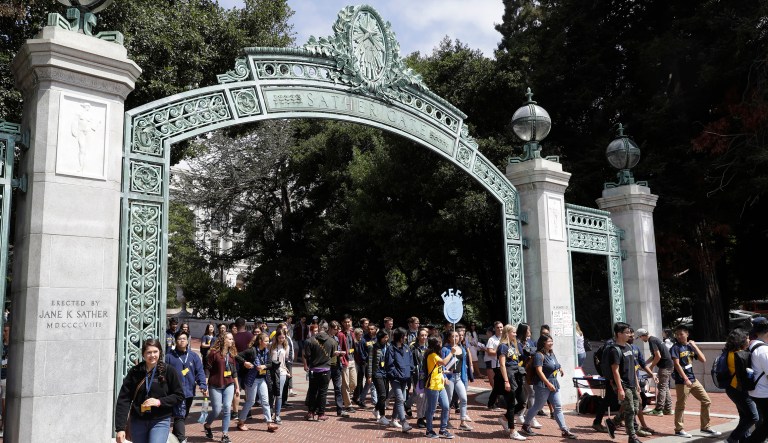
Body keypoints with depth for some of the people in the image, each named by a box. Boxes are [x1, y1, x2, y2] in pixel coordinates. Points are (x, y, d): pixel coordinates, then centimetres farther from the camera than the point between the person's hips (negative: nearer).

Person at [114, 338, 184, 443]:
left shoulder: (168, 371, -8)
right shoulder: (134, 372, -4)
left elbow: (179, 396, -3)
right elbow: (123, 399, -6)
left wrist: (160, 401, -18)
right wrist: (120, 428, -11)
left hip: (160, 421, -3)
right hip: (138, 421, 3)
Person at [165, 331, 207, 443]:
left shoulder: (194, 356, 7)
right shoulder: (169, 356, -2)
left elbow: (200, 372, 1)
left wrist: (203, 385, -13)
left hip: (189, 392, 4)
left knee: (183, 416, 17)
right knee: (180, 416, -14)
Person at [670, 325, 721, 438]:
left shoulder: (690, 346, 10)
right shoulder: (676, 348, -8)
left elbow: (703, 360, 4)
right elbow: (677, 364, -15)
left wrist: (695, 346, -2)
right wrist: (686, 379, -20)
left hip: (693, 379, 6)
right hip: (682, 381, -6)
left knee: (706, 401, 8)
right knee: (680, 406, 1)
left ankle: (705, 427, 19)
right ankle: (678, 429, 12)